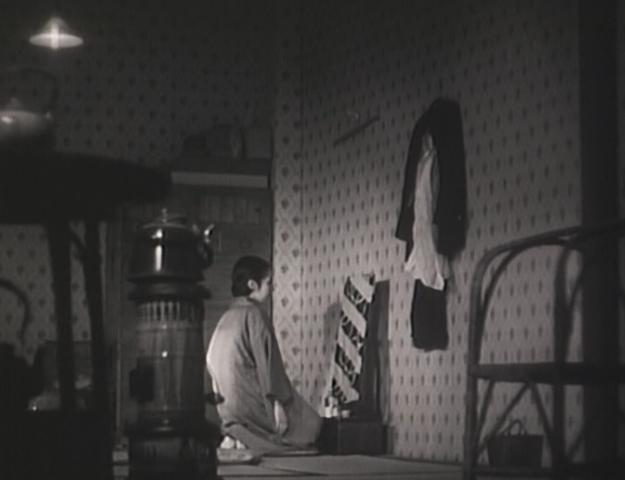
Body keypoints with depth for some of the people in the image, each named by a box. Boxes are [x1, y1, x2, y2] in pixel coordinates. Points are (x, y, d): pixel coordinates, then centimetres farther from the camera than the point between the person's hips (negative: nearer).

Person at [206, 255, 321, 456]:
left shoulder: (225, 318, 11)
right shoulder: (254, 314, -13)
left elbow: (211, 361, 14)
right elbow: (266, 362, -18)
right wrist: (278, 403, -18)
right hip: (250, 400, -9)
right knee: (309, 424, 3)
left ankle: (234, 438, 2)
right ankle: (246, 440, -10)